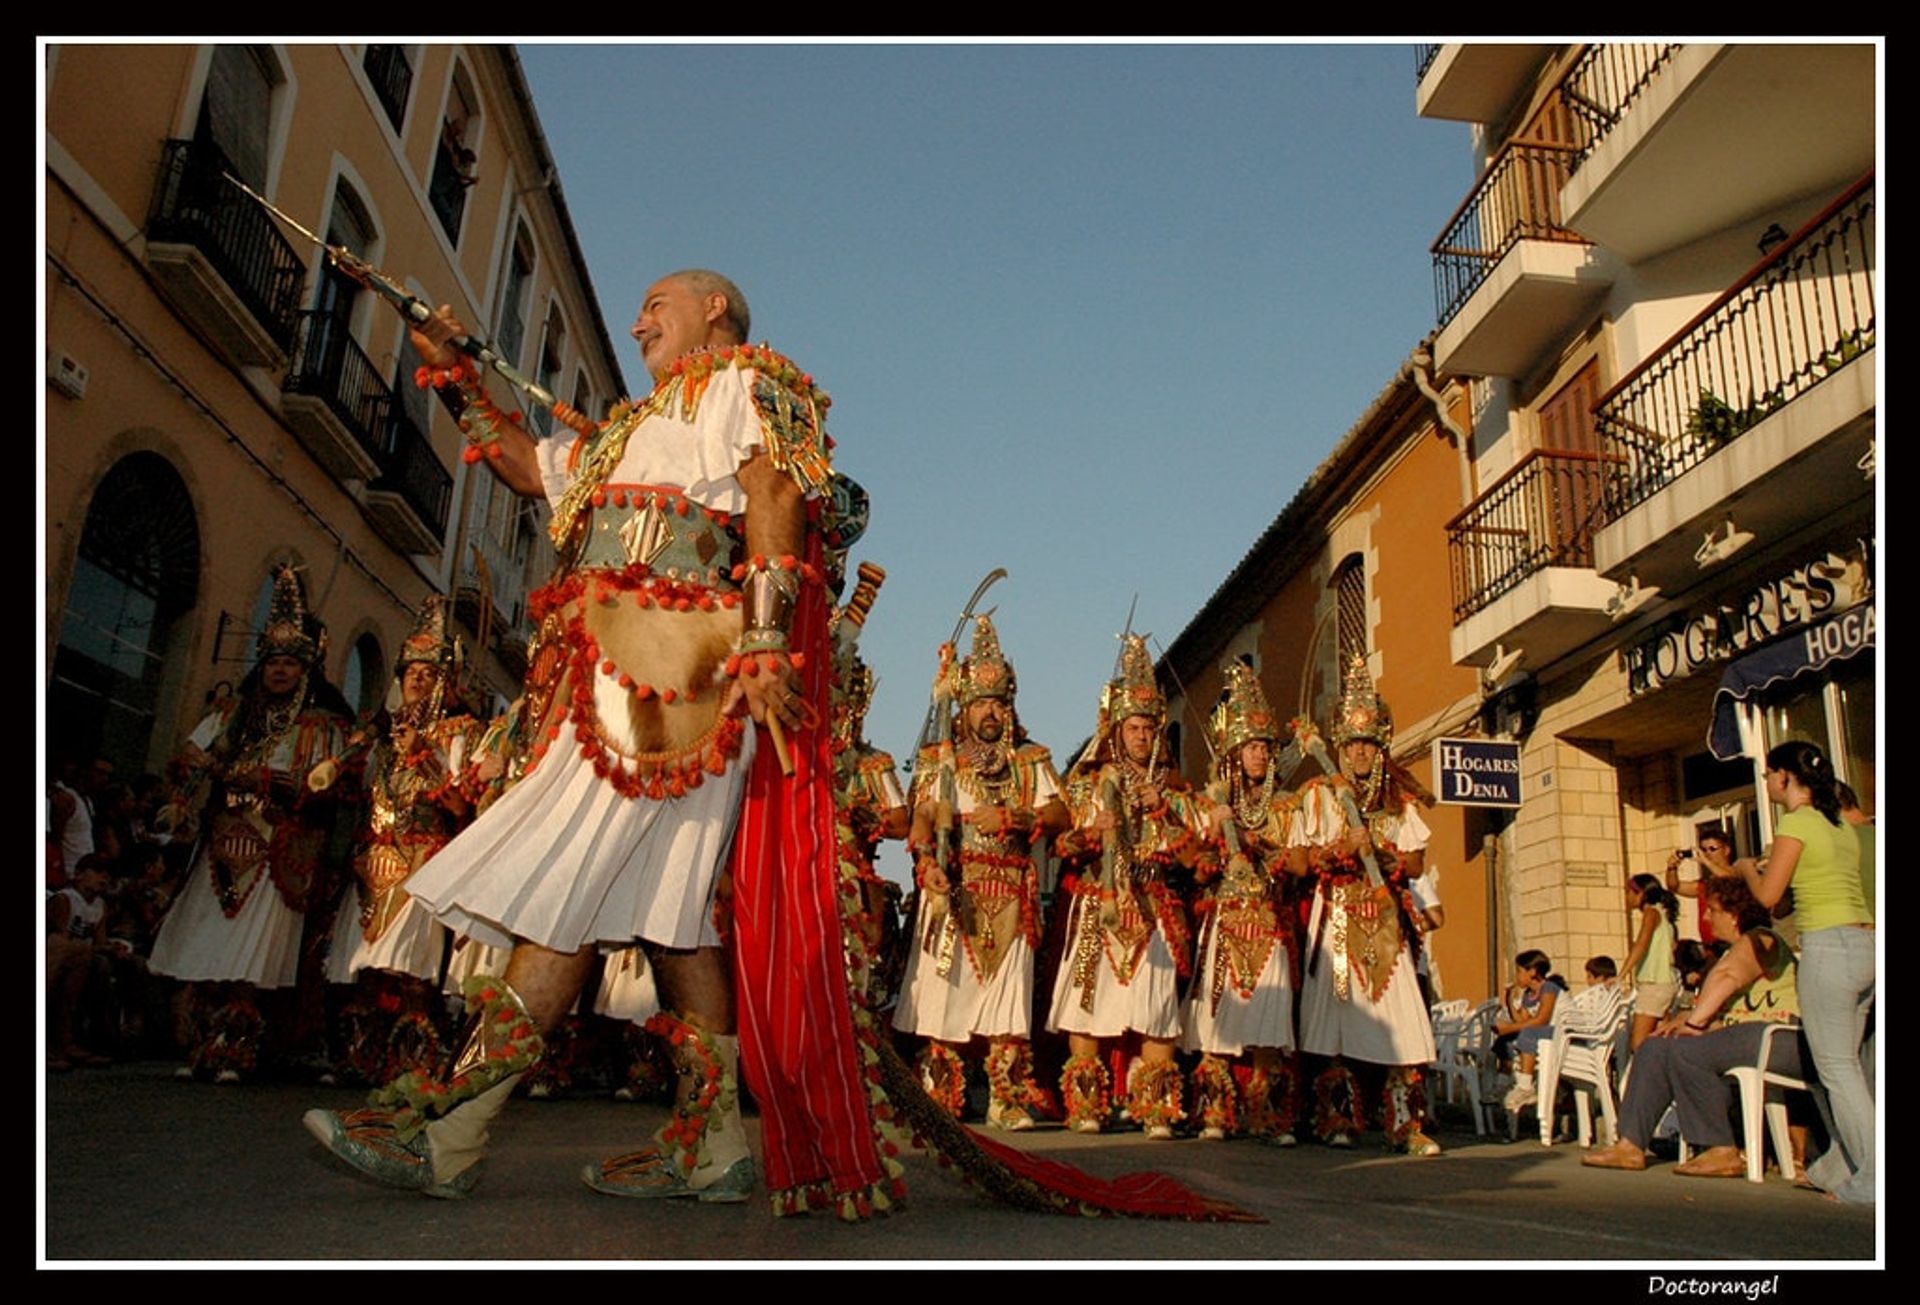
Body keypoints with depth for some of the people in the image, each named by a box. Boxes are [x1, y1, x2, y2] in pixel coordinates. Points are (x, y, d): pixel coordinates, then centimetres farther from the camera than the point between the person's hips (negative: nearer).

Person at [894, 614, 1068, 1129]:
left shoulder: (1031, 760, 16)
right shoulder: (939, 759, 13)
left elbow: (1060, 815, 4)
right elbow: (923, 815, -1)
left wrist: (1012, 818, -12)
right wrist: (926, 861, -20)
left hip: (1010, 897, 1)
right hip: (952, 892, -1)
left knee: (1008, 994, -3)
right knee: (945, 991, -7)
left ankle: (1007, 1101, 1)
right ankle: (940, 1101, -2)